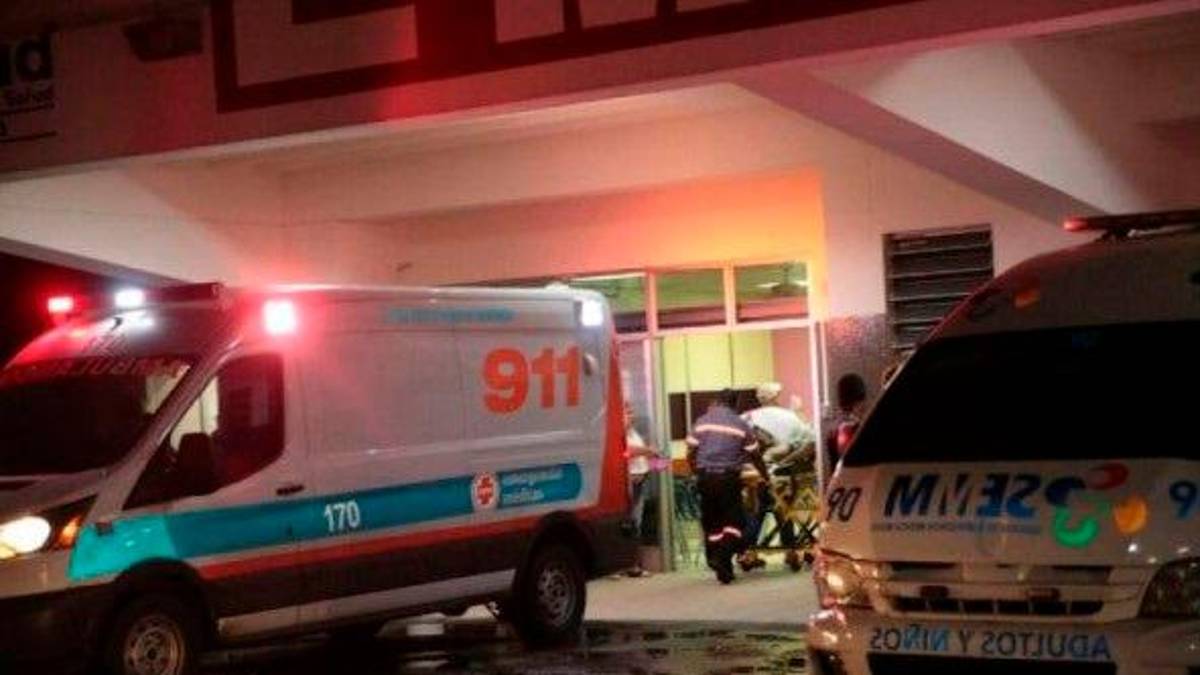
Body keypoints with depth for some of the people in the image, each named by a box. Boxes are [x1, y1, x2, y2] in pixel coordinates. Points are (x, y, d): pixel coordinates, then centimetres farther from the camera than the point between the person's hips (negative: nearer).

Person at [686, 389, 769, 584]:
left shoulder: (702, 422, 6)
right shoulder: (741, 425, 2)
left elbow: (691, 453, 4)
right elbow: (755, 456, 6)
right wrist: (766, 477, 19)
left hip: (706, 477, 2)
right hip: (729, 477, -2)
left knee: (712, 523, 12)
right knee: (734, 520, 4)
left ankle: (724, 569, 18)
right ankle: (723, 557, -18)